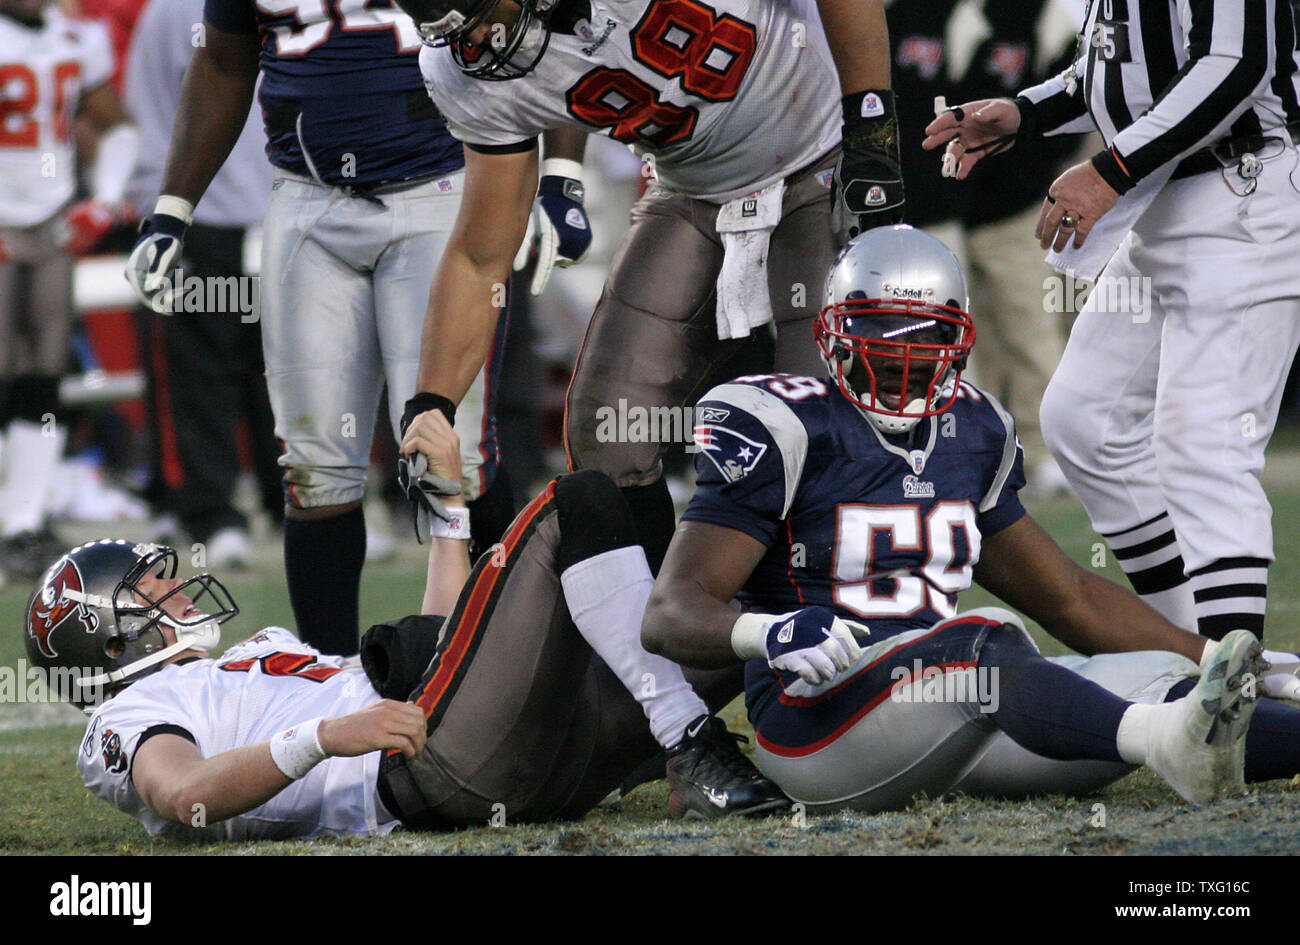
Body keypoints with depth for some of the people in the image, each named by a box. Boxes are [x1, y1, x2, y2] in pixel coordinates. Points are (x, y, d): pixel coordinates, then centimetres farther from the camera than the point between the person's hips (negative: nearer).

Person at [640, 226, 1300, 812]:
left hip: (944, 710, 8)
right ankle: (1166, 741, -63)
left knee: (1163, 679, -12)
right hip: (815, 723, -8)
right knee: (982, 643, -36)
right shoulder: (788, 432, -5)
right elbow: (670, 615, -12)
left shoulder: (972, 434, 16)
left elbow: (1071, 598, 27)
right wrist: (767, 634, -35)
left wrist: (1218, 662, 20)